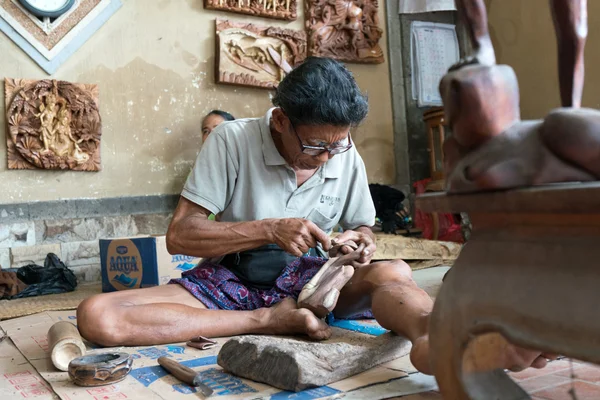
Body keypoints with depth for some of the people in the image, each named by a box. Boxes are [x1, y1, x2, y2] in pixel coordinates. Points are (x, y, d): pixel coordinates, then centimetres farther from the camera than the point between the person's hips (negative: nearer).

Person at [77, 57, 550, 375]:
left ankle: (436, 337, -65)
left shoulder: (346, 157, -1)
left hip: (303, 278, 2)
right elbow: (179, 235, -13)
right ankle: (274, 321, -30)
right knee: (98, 316, -27)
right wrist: (269, 230, -25)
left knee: (392, 273, -29)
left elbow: (362, 227, 13)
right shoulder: (233, 140, -12)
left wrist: (361, 241, -13)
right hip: (231, 280, -1)